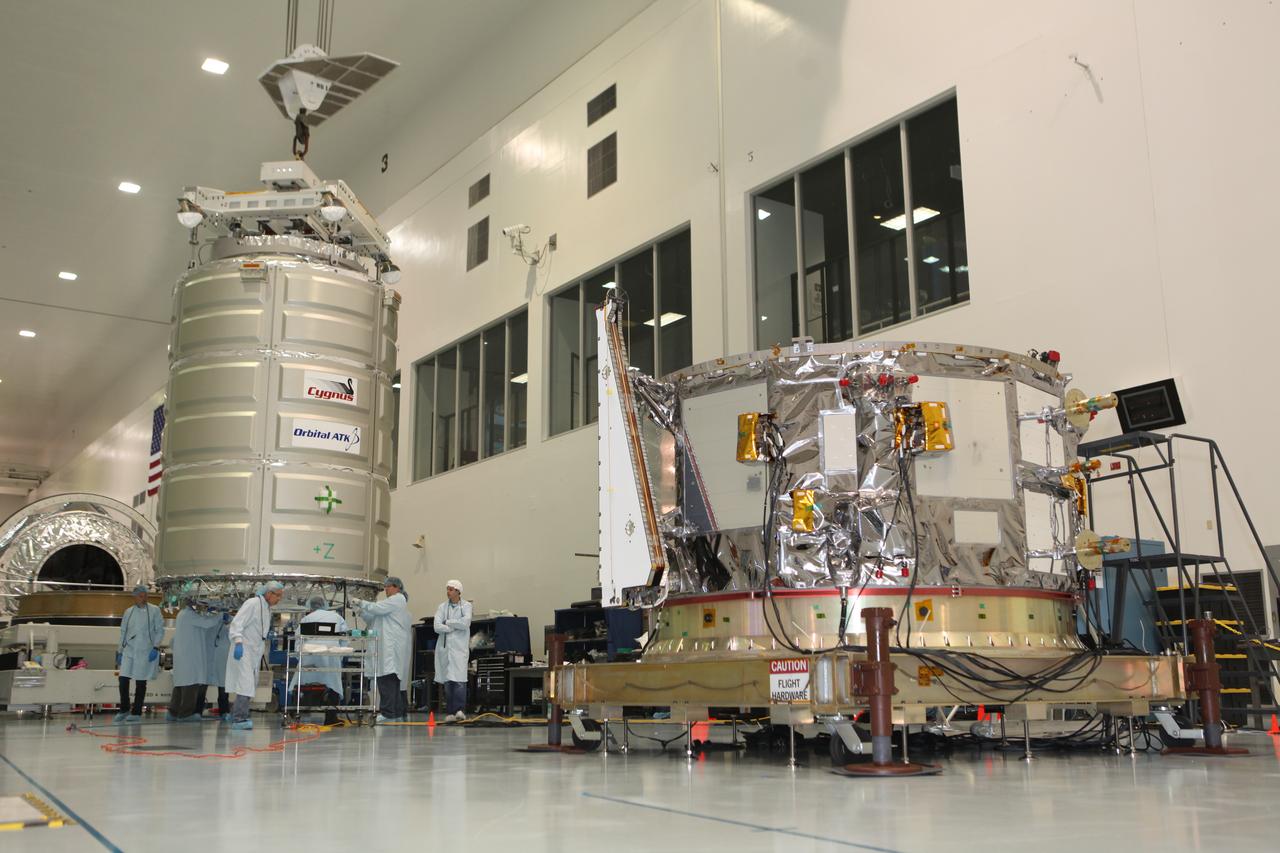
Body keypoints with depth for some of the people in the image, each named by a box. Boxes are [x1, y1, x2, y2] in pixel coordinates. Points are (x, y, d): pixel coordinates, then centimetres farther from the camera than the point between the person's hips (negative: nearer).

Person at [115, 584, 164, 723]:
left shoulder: (154, 610, 0)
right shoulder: (128, 612, 10)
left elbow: (160, 630, -1)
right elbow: (123, 632, 15)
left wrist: (156, 647, -10)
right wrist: (120, 651, 13)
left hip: (146, 651, -3)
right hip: (129, 650, 3)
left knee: (140, 683, 2)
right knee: (123, 680, -4)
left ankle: (136, 712, 12)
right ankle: (124, 710, 13)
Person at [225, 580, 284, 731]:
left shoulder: (267, 608, 15)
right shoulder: (252, 604, -12)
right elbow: (237, 623, -20)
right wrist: (238, 642, -30)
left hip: (255, 653, 9)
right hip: (243, 651, -9)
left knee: (251, 685, 9)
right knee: (246, 684, -15)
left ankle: (237, 714, 18)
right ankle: (239, 719, -15)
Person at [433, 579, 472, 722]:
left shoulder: (466, 606, 5)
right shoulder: (442, 607, 11)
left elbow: (466, 623, -11)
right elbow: (437, 626, -2)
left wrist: (447, 622, -4)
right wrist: (455, 628, -8)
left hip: (460, 647, -3)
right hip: (444, 647, 3)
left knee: (459, 680, -14)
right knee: (447, 681, 2)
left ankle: (460, 710, -17)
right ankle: (450, 712, 5)